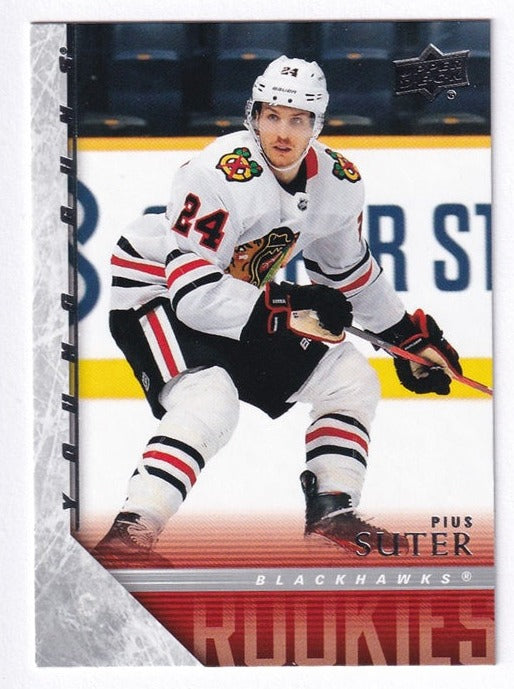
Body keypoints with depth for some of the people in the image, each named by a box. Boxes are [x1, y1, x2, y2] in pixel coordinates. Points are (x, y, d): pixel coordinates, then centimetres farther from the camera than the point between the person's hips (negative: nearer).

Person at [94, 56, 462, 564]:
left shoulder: (338, 181, -5)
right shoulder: (224, 174, -29)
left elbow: (350, 273, 14)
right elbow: (192, 290, -33)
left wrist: (412, 336, 15)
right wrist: (290, 306, -35)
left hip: (242, 302, 8)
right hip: (156, 291, -8)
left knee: (351, 379, 3)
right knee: (210, 402, -32)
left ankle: (332, 509, 14)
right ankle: (132, 531, -32)